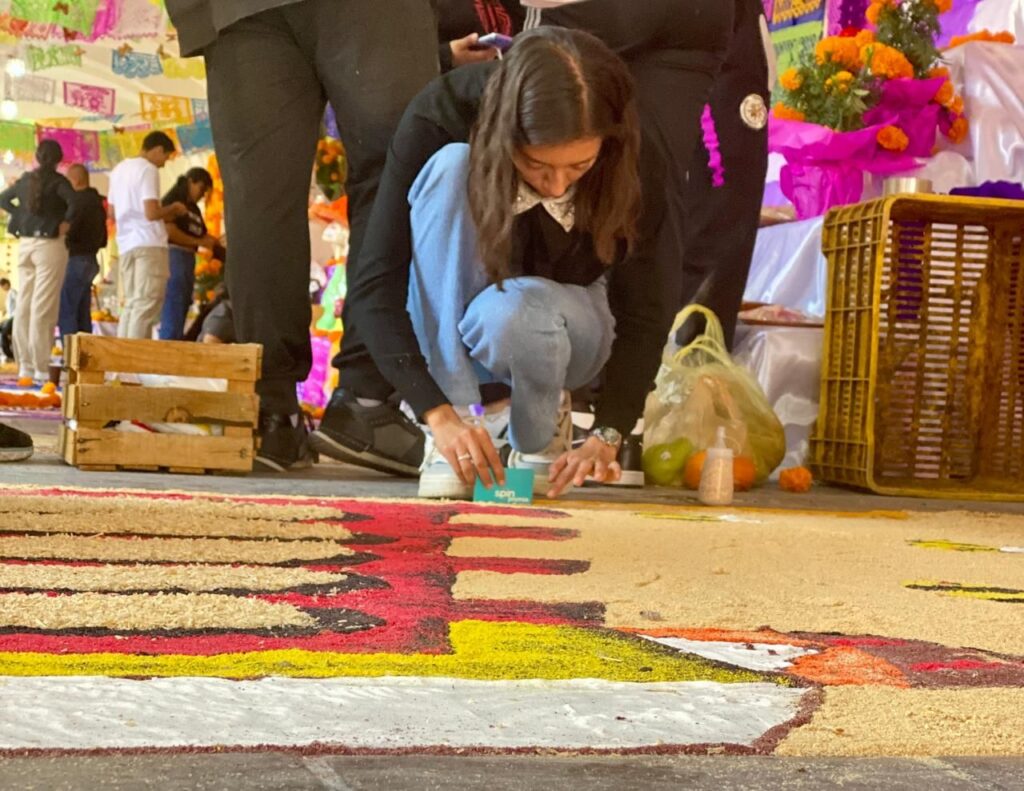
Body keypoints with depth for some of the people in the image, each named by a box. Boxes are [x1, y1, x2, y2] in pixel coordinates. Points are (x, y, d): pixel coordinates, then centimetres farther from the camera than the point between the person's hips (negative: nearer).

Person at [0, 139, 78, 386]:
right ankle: (41, 369, -5)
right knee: (43, 308, -5)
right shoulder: (58, 181, -8)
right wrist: (66, 223, -9)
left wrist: (22, 216, 12)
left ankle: (25, 367, 11)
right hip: (49, 245, -6)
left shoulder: (26, 179, 10)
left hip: (25, 243, 6)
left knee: (24, 305, 10)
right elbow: (74, 205, -24)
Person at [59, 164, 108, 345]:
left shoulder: (78, 200, -12)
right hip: (90, 260, 9)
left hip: (76, 260, -9)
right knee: (82, 313, 9)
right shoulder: (97, 202, 16)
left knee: (65, 311, -9)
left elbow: (70, 231, -19)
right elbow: (103, 240, 19)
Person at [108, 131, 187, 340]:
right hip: (149, 244, -8)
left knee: (131, 304, 13)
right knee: (146, 306, -7)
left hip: (125, 244, 8)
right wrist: (173, 209, 2)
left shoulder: (119, 169, 16)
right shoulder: (148, 170, -9)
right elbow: (151, 213, -18)